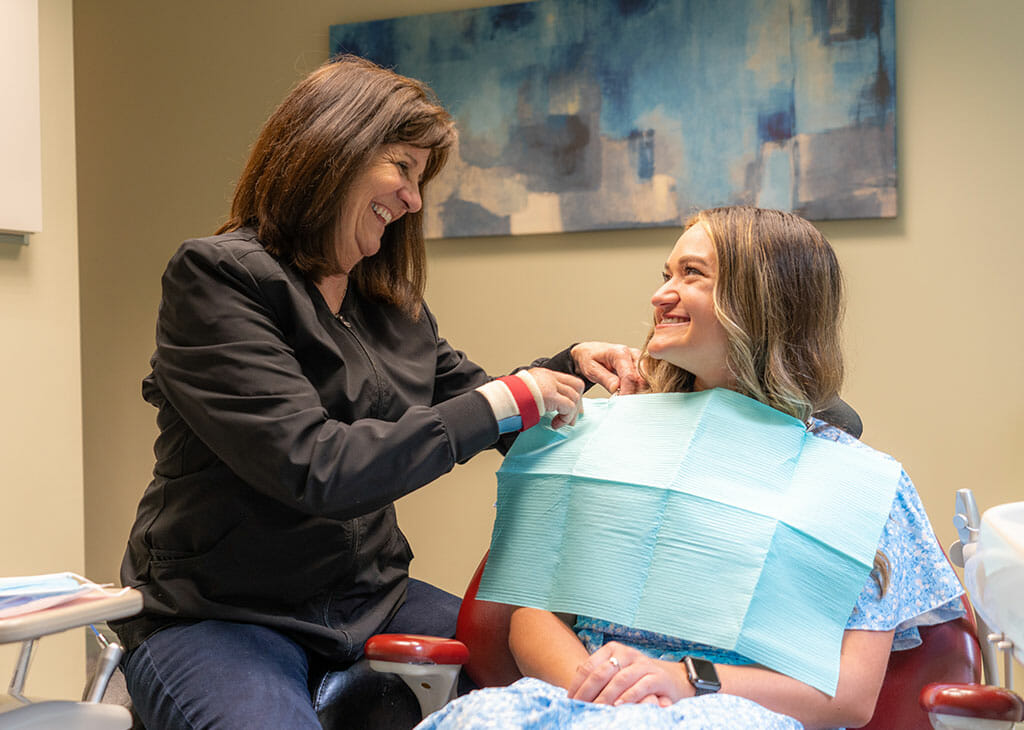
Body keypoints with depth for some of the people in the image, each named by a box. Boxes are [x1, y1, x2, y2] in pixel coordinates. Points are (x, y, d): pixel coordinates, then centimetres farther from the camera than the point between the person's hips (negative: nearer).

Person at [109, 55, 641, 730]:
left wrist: (569, 368, 0)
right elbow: (311, 467, -23)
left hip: (370, 598, 7)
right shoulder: (217, 277, -14)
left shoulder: (393, 301, 10)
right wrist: (504, 403, -20)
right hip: (215, 616, -6)